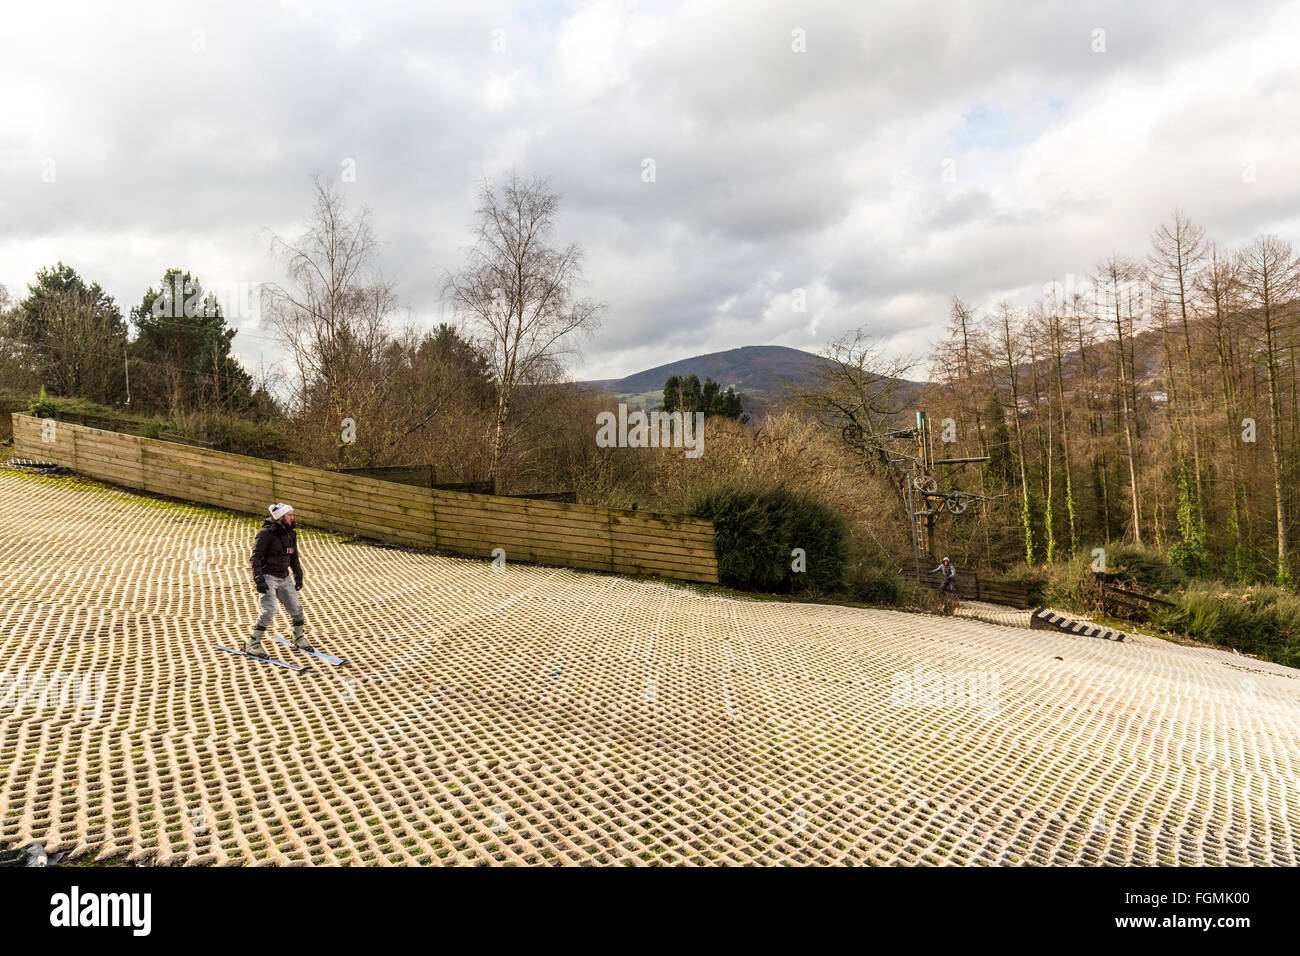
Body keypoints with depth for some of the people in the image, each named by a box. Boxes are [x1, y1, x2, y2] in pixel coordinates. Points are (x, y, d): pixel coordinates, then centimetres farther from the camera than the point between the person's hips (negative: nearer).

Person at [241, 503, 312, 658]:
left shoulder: (290, 533, 7)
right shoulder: (266, 533, -15)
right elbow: (256, 557, -15)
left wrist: (298, 575, 15)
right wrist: (259, 580, -21)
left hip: (284, 578, 7)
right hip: (268, 577, -7)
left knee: (296, 608, 9)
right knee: (269, 610, -18)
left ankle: (299, 639, 30)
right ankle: (252, 645, -8)